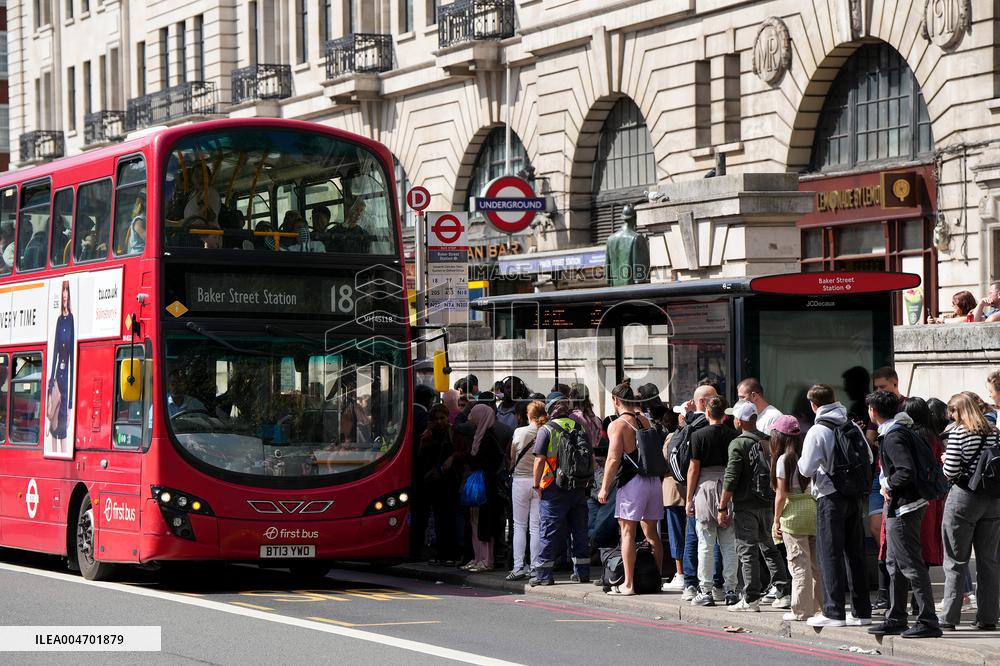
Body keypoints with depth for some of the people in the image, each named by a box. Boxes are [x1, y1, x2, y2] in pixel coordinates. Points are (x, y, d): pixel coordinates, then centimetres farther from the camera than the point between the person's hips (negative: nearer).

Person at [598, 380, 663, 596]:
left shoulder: (617, 425, -9)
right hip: (653, 480, 6)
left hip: (632, 481, -6)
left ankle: (628, 584, -3)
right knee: (651, 532, 13)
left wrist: (604, 487, -8)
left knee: (627, 532, -1)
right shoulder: (644, 421, 10)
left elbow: (613, 459, -14)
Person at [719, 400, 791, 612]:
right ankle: (784, 593, 13)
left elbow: (731, 479, -16)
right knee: (769, 549, 16)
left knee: (747, 552, -3)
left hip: (746, 505, -6)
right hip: (767, 504, 6)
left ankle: (751, 599, -5)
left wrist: (723, 507, -10)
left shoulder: (738, 444, -12)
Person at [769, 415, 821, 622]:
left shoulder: (784, 460, -7)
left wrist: (776, 520, 0)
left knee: (799, 563, -2)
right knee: (817, 562, 10)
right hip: (815, 509, 5)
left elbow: (781, 494, -8)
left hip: (794, 513, -5)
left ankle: (801, 610, 1)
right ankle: (818, 604, 15)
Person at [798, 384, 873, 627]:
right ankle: (862, 611, 13)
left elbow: (807, 469, -14)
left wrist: (801, 461, 7)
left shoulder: (817, 431, -12)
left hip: (830, 496, -6)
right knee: (856, 553, 11)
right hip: (854, 495, 6)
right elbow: (868, 458, 12)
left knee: (830, 554, -1)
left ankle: (834, 613, -3)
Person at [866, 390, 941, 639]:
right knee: (895, 563, 16)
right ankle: (896, 619, 23)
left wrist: (888, 485, -10)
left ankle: (928, 621, -8)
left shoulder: (893, 436, -18)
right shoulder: (905, 430, 14)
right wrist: (888, 486, 9)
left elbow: (907, 471, -28)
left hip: (903, 508, -11)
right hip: (899, 507, 11)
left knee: (910, 564, -8)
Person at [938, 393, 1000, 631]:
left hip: (963, 497, -5)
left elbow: (950, 471, -14)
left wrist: (945, 460, 7)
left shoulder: (958, 433, -10)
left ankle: (949, 617, 4)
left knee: (956, 561, 3)